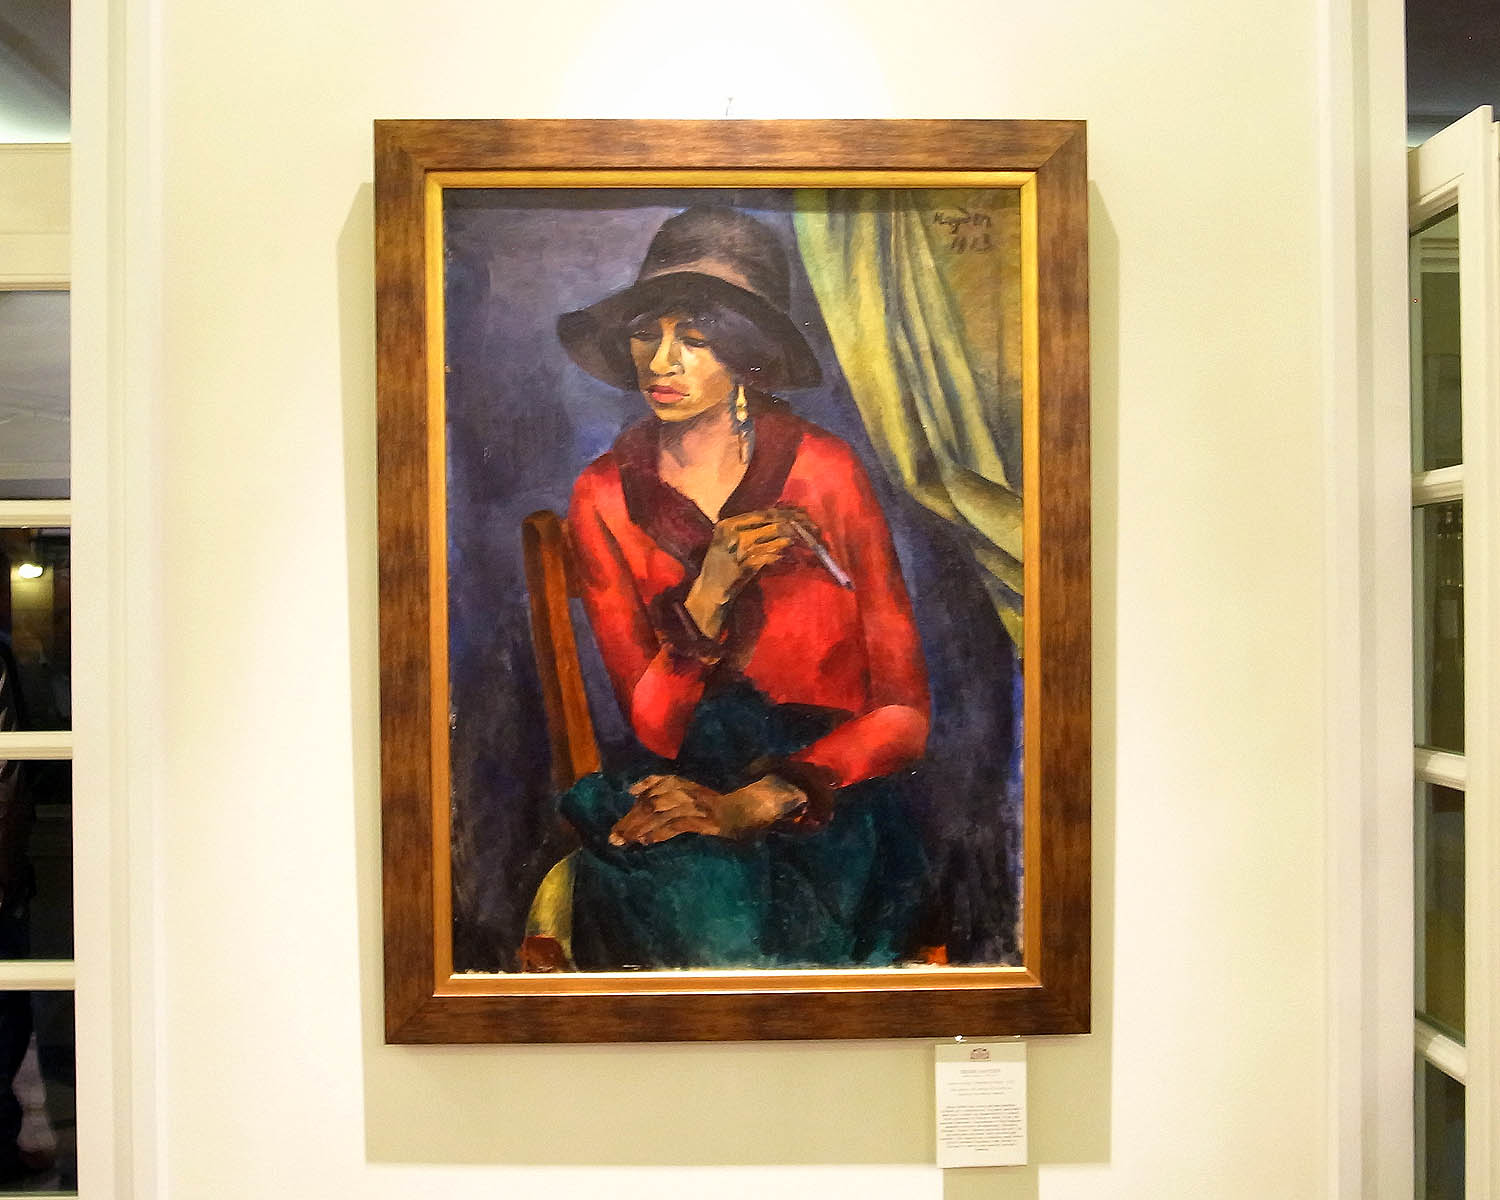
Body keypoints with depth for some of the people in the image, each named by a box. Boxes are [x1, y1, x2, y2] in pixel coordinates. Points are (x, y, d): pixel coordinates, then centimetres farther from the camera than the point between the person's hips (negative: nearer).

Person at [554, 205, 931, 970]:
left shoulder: (824, 471, -6)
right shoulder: (604, 499, 0)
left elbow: (905, 712, -6)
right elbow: (652, 734, -2)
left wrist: (755, 804, -20)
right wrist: (707, 595, -20)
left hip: (831, 794, -2)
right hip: (688, 788, 2)